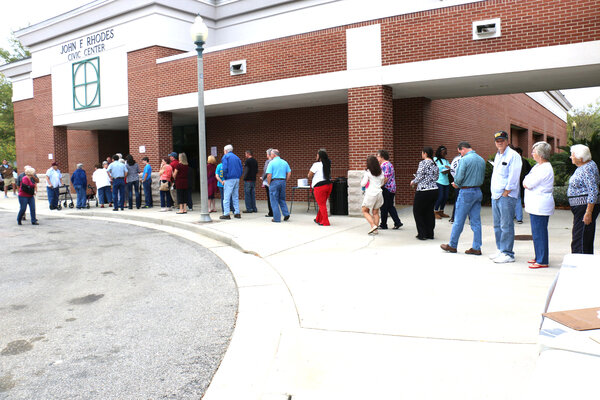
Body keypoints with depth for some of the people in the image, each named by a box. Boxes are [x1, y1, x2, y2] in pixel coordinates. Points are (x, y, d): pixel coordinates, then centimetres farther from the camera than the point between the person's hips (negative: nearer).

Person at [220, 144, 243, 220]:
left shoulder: (225, 156, -1)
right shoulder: (237, 157, 17)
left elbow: (225, 168, -13)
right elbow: (241, 169, 12)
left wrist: (224, 179, -5)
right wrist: (238, 177, 13)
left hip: (229, 179, -6)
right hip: (237, 179, 6)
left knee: (226, 198, -4)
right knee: (236, 197, 12)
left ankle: (226, 214, -7)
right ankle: (237, 213, 12)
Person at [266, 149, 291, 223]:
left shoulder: (272, 162, -9)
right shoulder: (285, 162, 7)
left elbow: (269, 175, -14)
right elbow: (289, 173, 7)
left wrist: (269, 183, -2)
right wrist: (285, 181, 13)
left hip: (274, 182, -5)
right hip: (283, 182, 5)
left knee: (274, 201, 3)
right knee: (282, 199, 18)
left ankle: (277, 218, 4)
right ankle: (286, 214, 6)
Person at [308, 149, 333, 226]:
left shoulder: (316, 165, -10)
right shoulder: (328, 164, 9)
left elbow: (309, 176, -7)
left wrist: (311, 179, 16)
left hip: (320, 186, -7)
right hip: (329, 184, 7)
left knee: (321, 204, 1)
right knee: (323, 204, 18)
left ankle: (325, 222, 4)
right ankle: (318, 219, 30)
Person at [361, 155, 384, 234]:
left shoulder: (367, 172, -9)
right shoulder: (381, 172, 7)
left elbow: (363, 184, -9)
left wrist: (362, 181, 12)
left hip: (370, 194, -5)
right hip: (379, 193, 5)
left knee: (365, 211, 8)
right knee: (375, 212, 11)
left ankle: (373, 225, -7)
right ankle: (375, 230, 9)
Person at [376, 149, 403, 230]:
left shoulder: (385, 165, -16)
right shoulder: (389, 164, 17)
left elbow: (386, 178, -22)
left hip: (386, 188, -10)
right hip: (392, 189, 10)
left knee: (384, 207, 0)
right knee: (390, 206, 13)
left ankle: (383, 225, 8)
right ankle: (397, 222, 9)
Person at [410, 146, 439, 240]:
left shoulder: (423, 163, -12)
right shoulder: (435, 164, 12)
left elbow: (419, 177, -15)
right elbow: (436, 177, 15)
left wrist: (413, 182, 3)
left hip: (423, 191, -7)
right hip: (434, 190, 7)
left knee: (417, 211, 6)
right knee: (429, 212, 15)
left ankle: (422, 234, 5)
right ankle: (430, 234, 18)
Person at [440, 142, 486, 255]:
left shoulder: (465, 159, -13)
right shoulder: (482, 160, 9)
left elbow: (459, 177, -15)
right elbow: (482, 177, 14)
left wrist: (456, 184, 4)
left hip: (466, 192, -7)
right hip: (478, 191, 7)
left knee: (458, 221, 3)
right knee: (476, 221, 8)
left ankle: (452, 245, 13)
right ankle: (476, 248, 10)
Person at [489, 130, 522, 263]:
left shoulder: (513, 155, -9)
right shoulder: (497, 155, 18)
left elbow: (513, 177, -14)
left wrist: (505, 194, -15)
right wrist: (493, 191, 15)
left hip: (506, 196, -9)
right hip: (495, 195, 9)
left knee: (506, 226, -7)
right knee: (497, 225, 13)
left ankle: (507, 254, -2)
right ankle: (500, 250, 22)